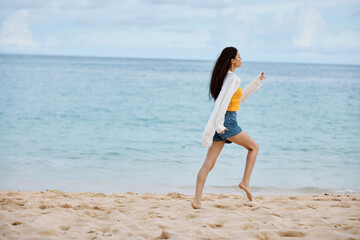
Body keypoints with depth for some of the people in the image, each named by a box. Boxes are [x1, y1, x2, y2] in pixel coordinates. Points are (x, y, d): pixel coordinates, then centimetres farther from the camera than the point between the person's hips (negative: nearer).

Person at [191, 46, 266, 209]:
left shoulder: (224, 77, 19)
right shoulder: (232, 78, -10)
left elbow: (240, 97, 31)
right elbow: (223, 100, -21)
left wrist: (257, 81, 31)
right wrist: (219, 125, -25)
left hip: (221, 123, 8)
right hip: (227, 121, -8)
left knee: (208, 164, 1)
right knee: (254, 147, 13)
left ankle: (197, 200, -5)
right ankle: (245, 182, 6)